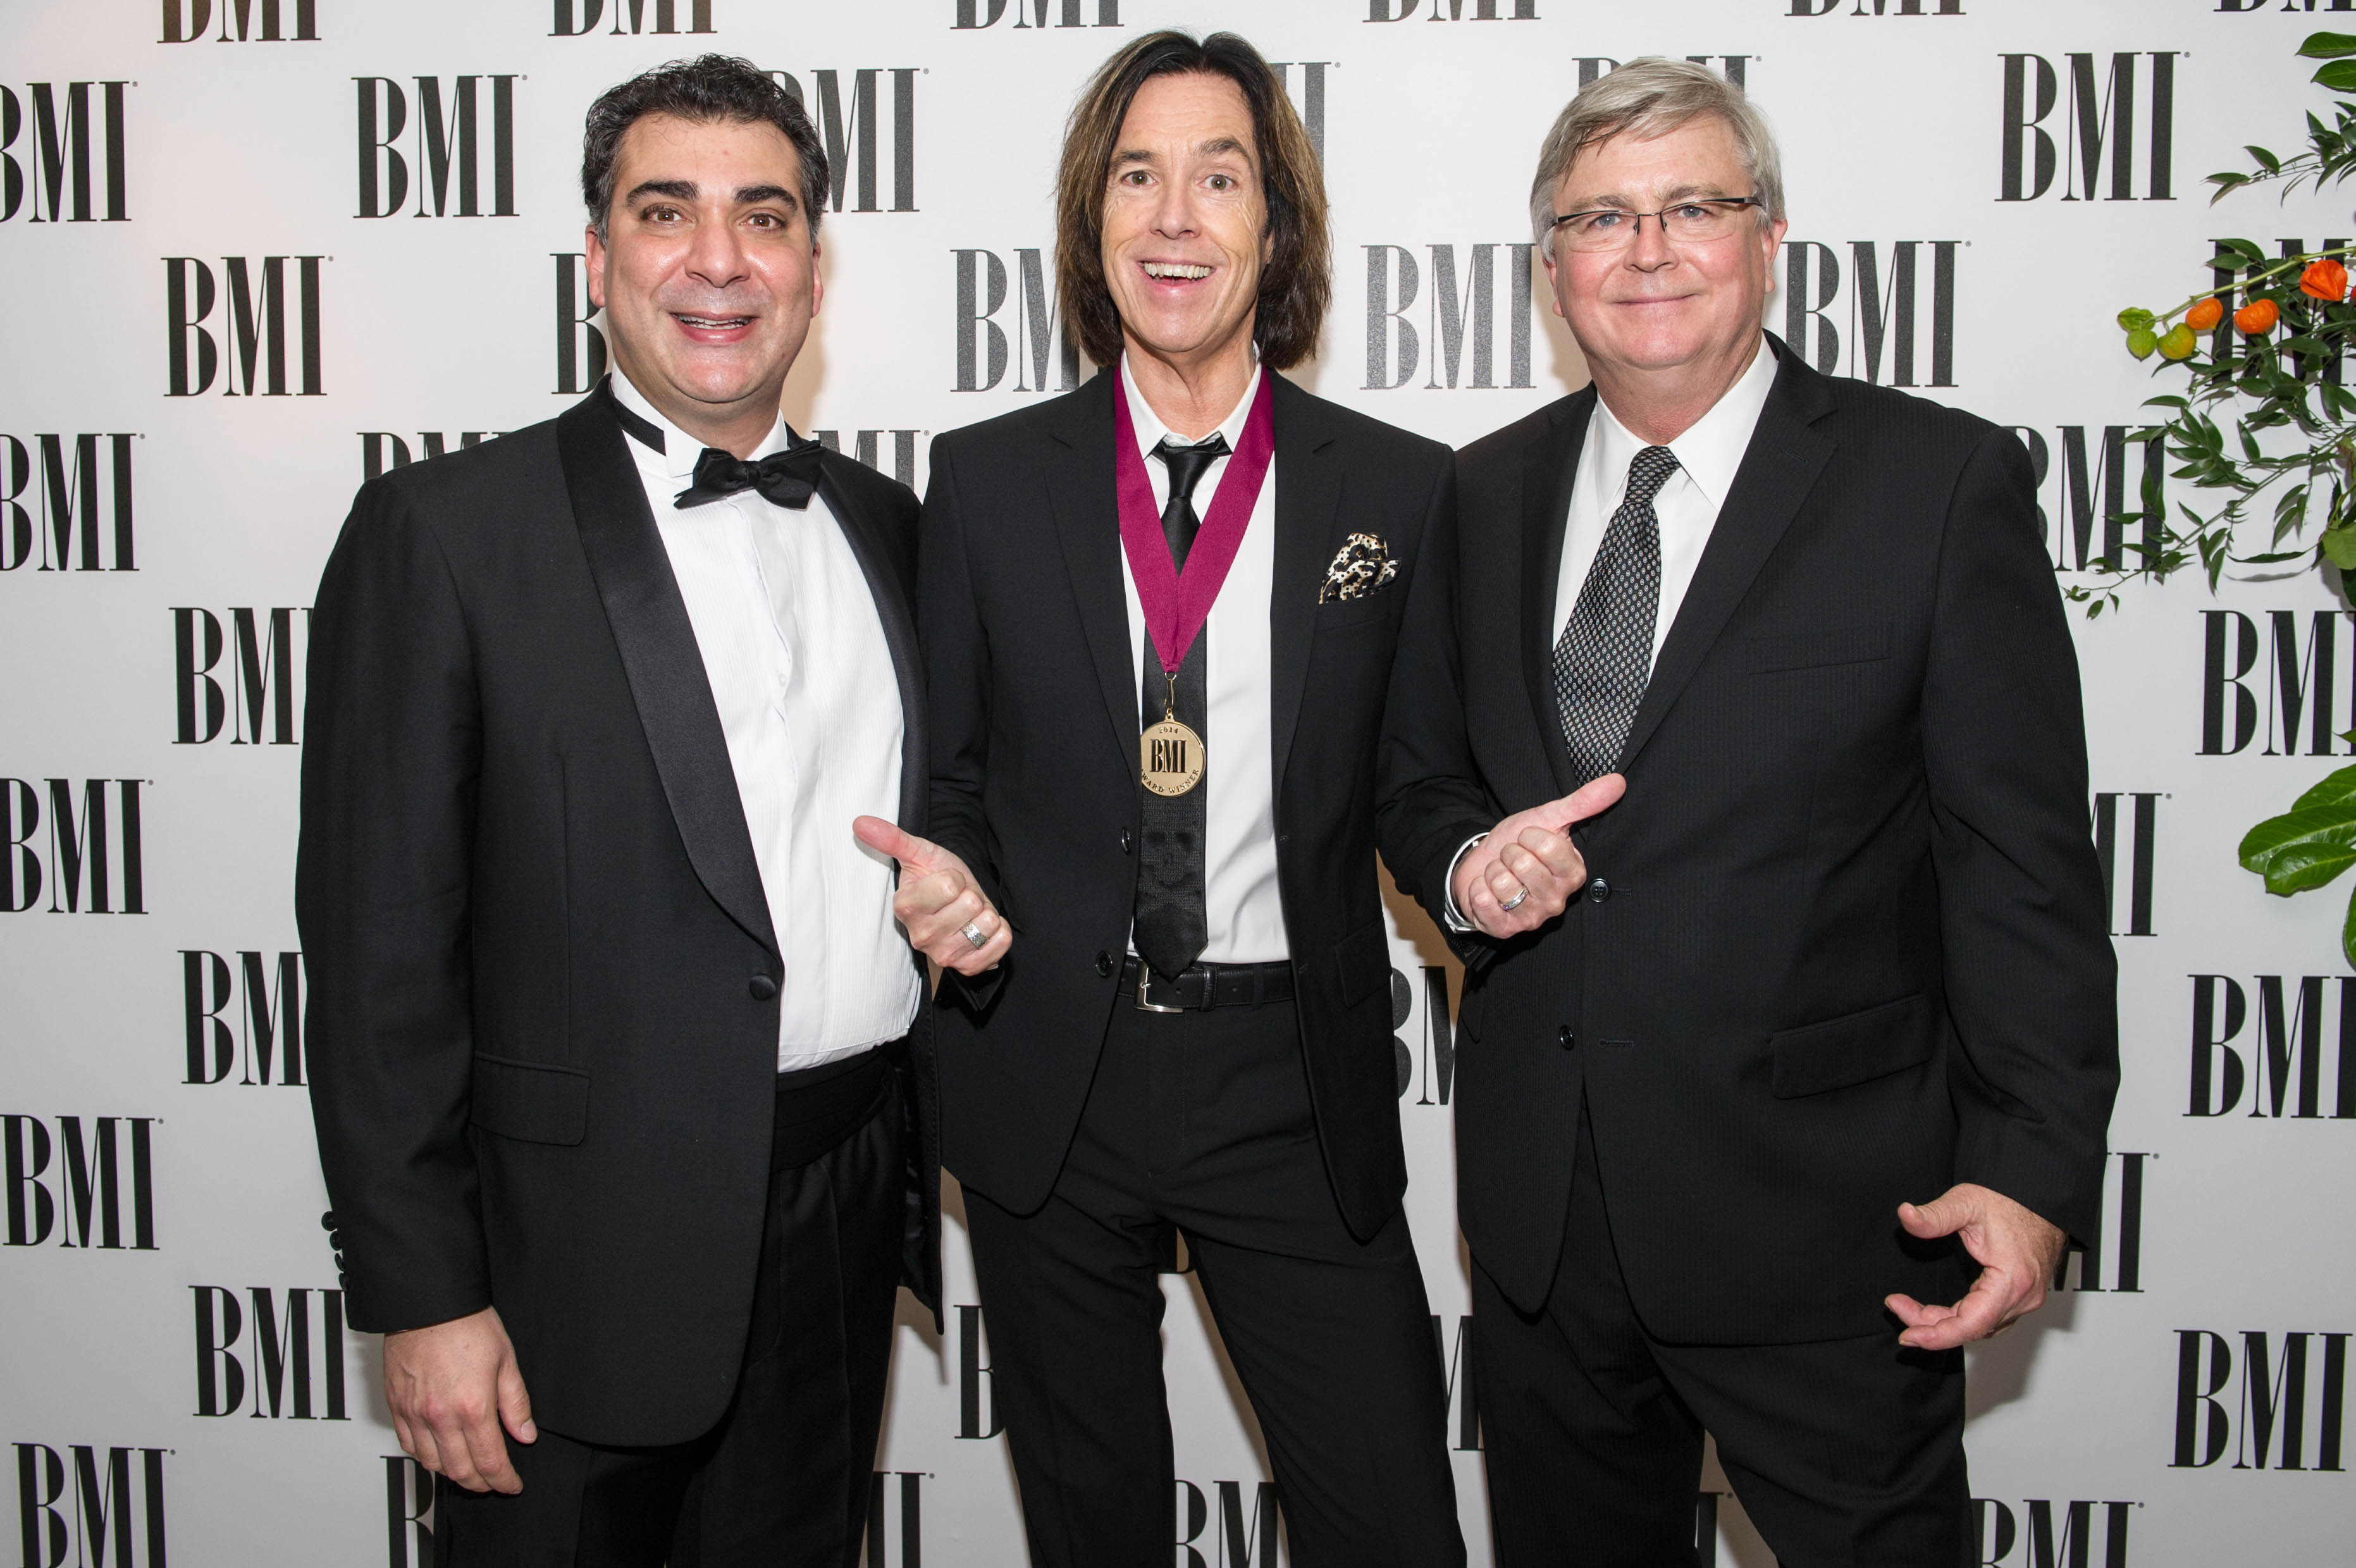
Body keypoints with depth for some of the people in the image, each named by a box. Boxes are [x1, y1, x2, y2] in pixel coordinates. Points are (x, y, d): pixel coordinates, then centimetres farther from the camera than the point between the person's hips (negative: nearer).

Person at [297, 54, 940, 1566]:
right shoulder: (447, 529, -9)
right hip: (590, 1248, -4)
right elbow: (382, 942, -11)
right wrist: (423, 1297, -12)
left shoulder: (885, 524, 8)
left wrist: (950, 1139, 10)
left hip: (851, 1212, 5)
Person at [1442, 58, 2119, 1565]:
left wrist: (2036, 1164, -13)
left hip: (1817, 1216, -4)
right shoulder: (1485, 492, 7)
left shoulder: (1944, 482, -6)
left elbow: (2024, 863, -8)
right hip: (1538, 1203, 4)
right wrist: (1464, 864, -7)